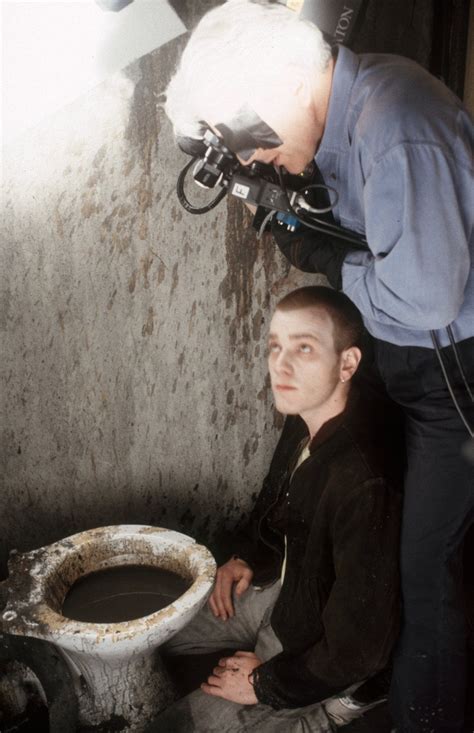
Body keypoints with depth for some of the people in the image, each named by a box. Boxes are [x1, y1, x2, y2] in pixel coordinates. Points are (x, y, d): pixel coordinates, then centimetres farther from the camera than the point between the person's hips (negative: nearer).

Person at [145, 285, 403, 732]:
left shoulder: (364, 483, -37)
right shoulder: (307, 421, -10)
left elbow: (359, 648, -29)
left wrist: (265, 683, -17)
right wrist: (246, 557, 2)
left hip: (319, 653, -8)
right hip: (285, 594, 8)